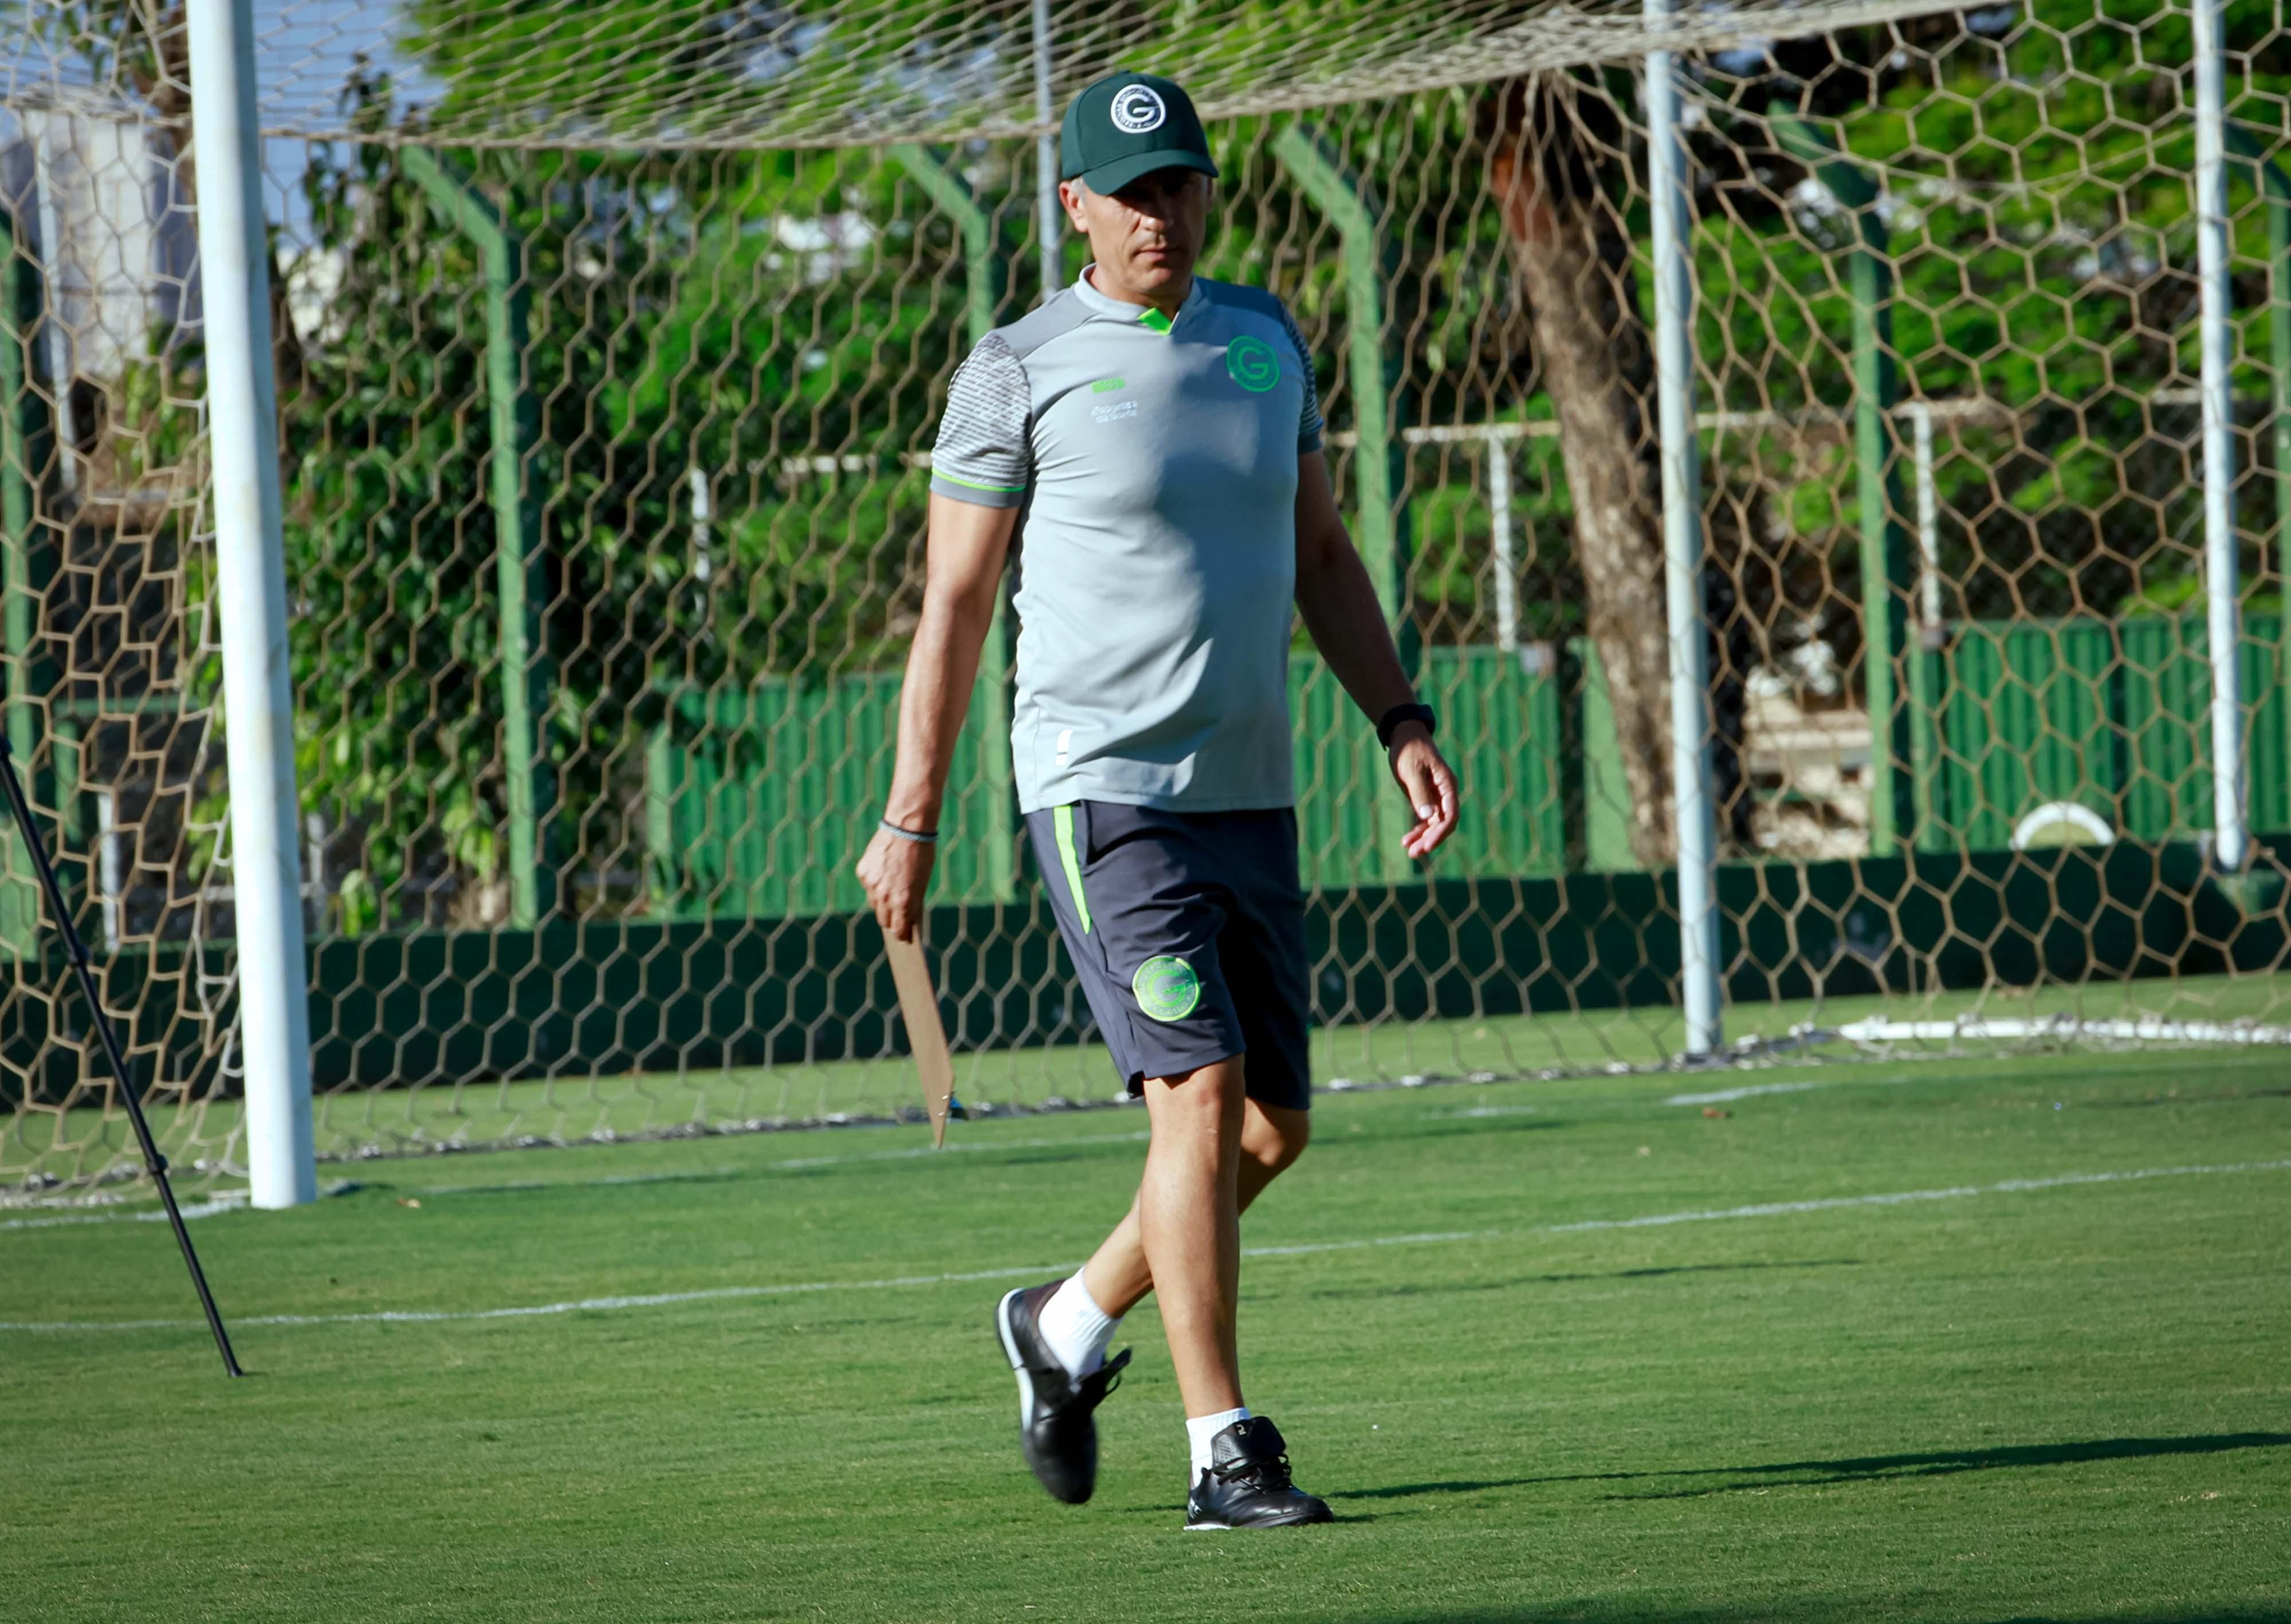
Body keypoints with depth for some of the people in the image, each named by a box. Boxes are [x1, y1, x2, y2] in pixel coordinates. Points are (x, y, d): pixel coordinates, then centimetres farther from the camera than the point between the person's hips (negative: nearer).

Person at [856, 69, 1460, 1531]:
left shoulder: (1267, 341, 11)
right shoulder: (1018, 372, -5)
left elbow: (1321, 557, 19)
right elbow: (955, 603, -2)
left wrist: (1401, 722, 7)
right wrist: (911, 820, -4)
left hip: (1252, 796, 6)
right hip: (1101, 790, -6)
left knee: (1275, 1125, 8)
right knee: (1201, 1091, -17)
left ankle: (1068, 1328, 30)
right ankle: (1226, 1455, -14)